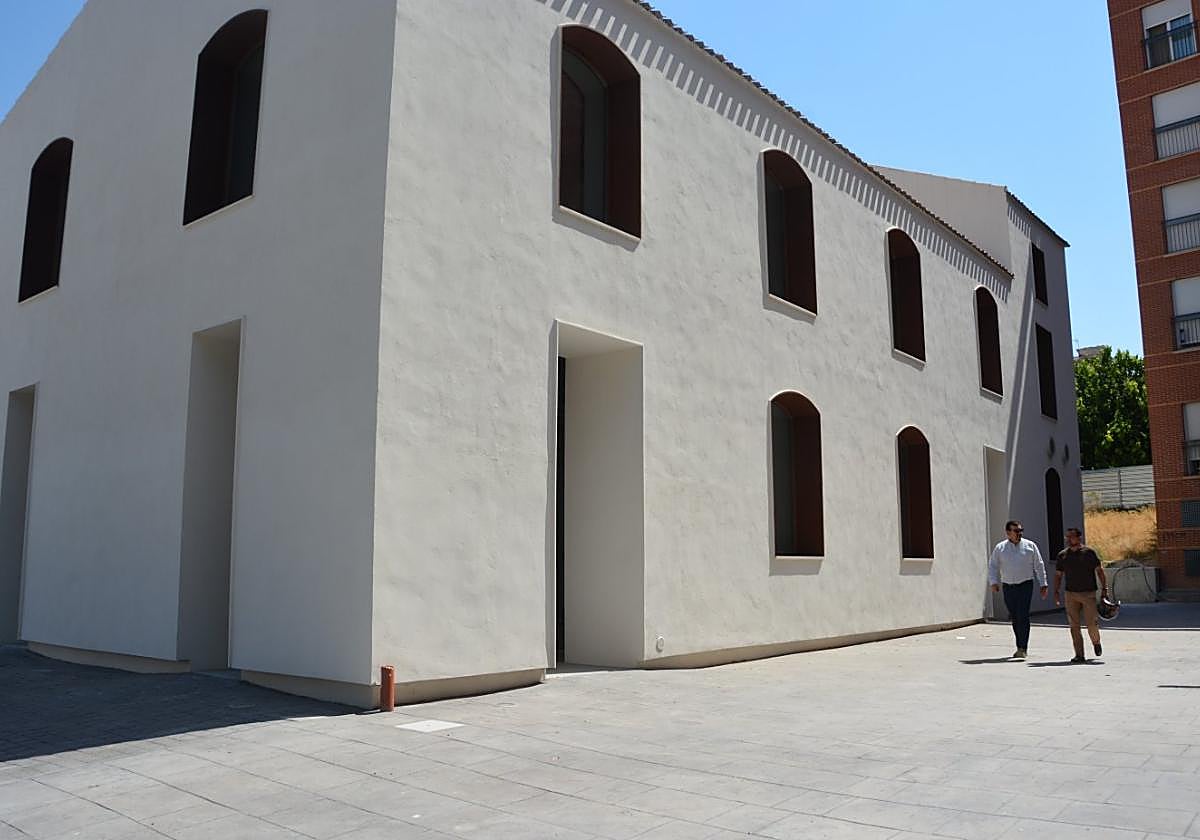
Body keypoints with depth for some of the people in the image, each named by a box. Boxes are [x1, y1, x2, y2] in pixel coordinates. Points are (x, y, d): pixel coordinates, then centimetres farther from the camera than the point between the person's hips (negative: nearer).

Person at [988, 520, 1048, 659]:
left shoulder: (1030, 546, 4)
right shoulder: (1000, 548, 5)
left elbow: (1039, 566, 9)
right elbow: (992, 566, 6)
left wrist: (1042, 584, 6)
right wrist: (993, 582, -7)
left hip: (1025, 585, -2)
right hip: (1008, 587, 2)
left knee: (1023, 616, -12)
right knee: (1015, 618, 8)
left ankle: (1023, 648, -11)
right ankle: (1020, 646, 20)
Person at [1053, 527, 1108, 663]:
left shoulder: (1088, 552, -2)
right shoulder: (1062, 555, 7)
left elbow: (1099, 570, 1)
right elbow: (1058, 575, 13)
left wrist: (1105, 588, -6)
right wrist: (1056, 592, 5)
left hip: (1088, 593, -3)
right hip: (1071, 594, 3)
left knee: (1092, 623, -4)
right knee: (1074, 625, 0)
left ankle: (1096, 643, 28)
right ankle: (1079, 655, 6)